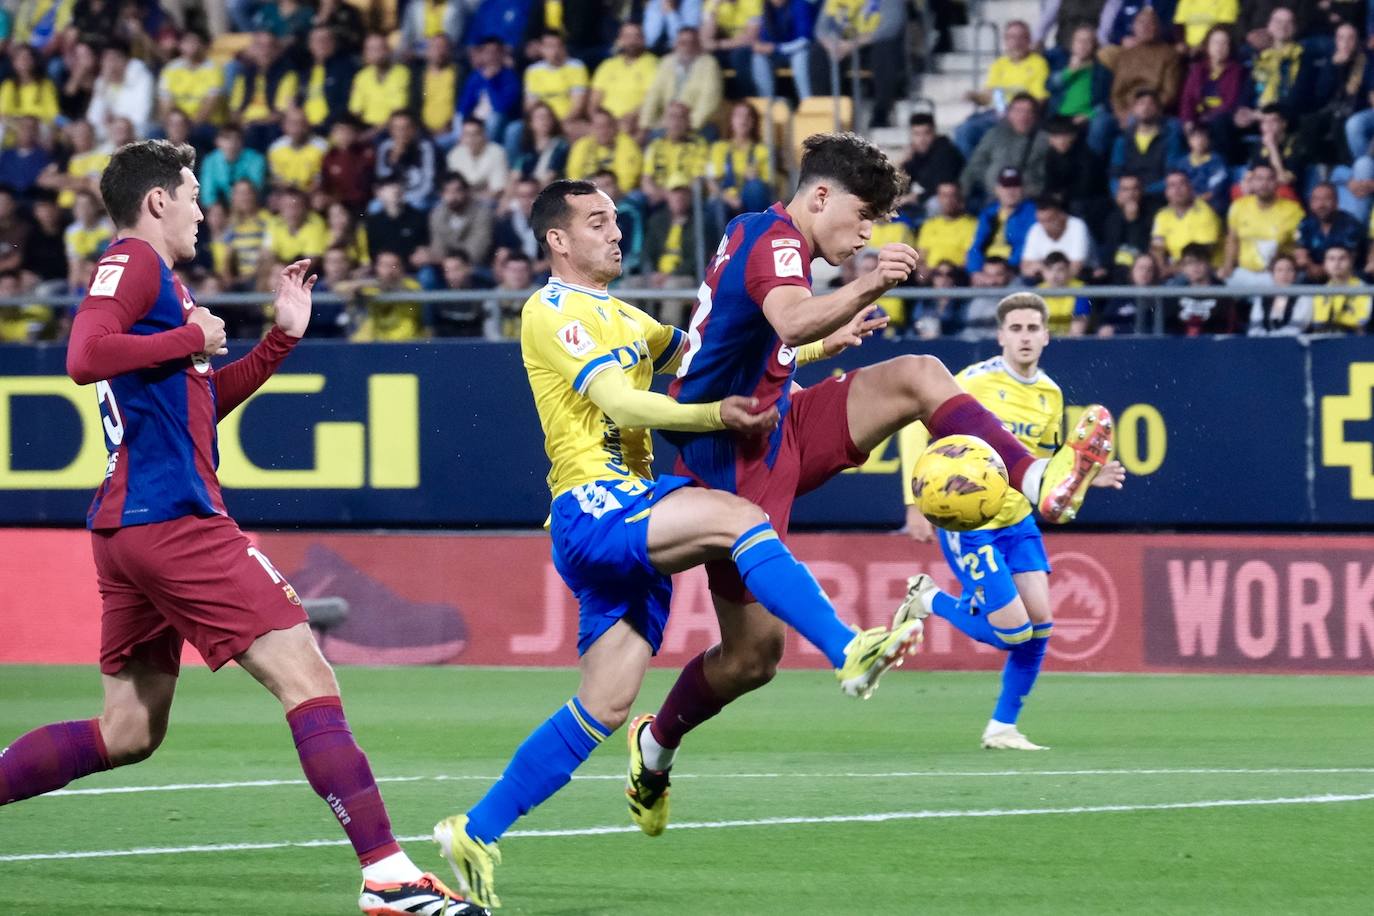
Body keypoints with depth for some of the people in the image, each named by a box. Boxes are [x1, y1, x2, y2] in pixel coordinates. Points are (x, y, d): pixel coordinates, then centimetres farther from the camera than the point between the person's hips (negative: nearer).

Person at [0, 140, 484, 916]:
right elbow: (86, 356, -23)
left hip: (131, 527, 11)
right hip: (173, 520, -11)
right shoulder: (132, 263, -6)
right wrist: (193, 338, -12)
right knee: (309, 678, -13)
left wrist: (282, 337, 25)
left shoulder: (155, 277, 23)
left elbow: (200, 404, 31)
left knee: (128, 733, 16)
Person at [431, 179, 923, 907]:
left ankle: (475, 832, 12)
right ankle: (850, 655, -36)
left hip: (629, 521, 9)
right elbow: (620, 403, -16)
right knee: (738, 518, -29)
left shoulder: (620, 317, 25)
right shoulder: (552, 312, -4)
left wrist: (821, 345, 18)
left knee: (606, 704, 5)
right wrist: (715, 416, -30)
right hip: (593, 506, -9)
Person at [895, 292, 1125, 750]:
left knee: (1041, 623, -3)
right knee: (1014, 632, -11)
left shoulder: (1050, 395, 6)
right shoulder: (976, 381, -15)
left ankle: (1002, 727, 12)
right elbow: (915, 426, -12)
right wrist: (916, 502, -18)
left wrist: (1086, 476, -1)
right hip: (966, 523, -6)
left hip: (1016, 521, 7)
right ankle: (929, 601, 14)